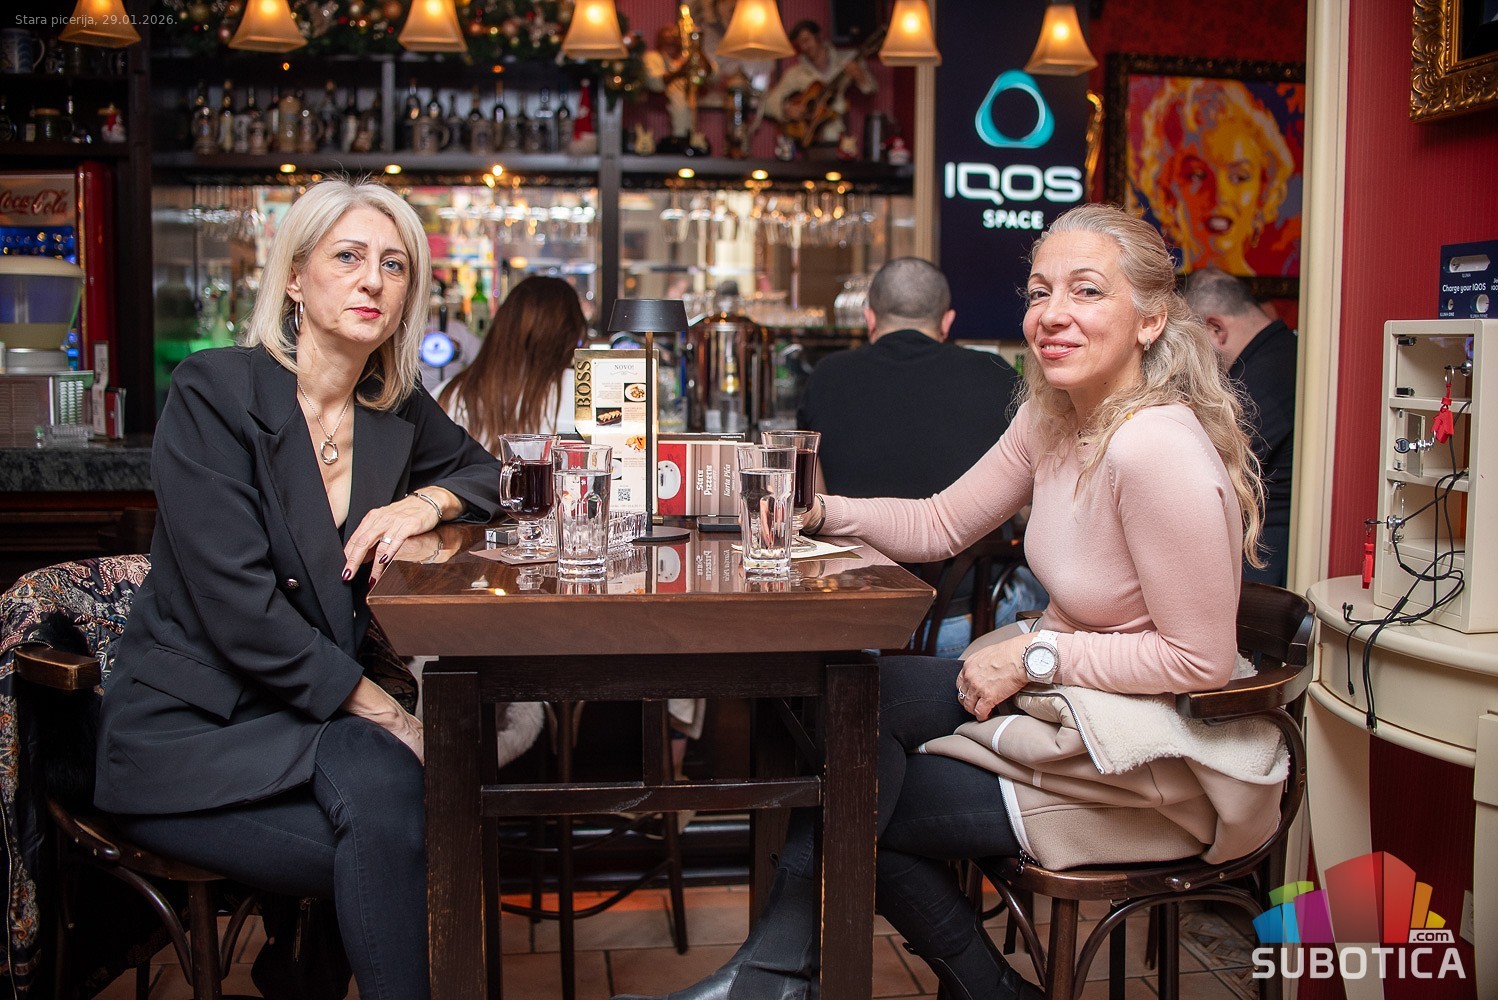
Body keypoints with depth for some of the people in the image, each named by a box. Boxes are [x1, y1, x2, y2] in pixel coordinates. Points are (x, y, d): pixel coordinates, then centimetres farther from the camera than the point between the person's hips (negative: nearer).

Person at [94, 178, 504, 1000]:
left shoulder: (396, 409, 5)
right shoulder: (213, 393, -12)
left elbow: (483, 473, 24)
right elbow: (239, 608, -18)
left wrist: (426, 501, 0)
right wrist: (385, 714, -17)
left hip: (314, 715, 5)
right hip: (188, 731, -5)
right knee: (383, 791, -30)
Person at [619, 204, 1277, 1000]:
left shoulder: (1157, 450, -27)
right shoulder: (1054, 417, 0)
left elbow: (1201, 661, -24)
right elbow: (943, 524, 6)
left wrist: (1036, 655, -21)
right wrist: (823, 511, -8)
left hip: (1153, 763, -8)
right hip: (1058, 694, 8)